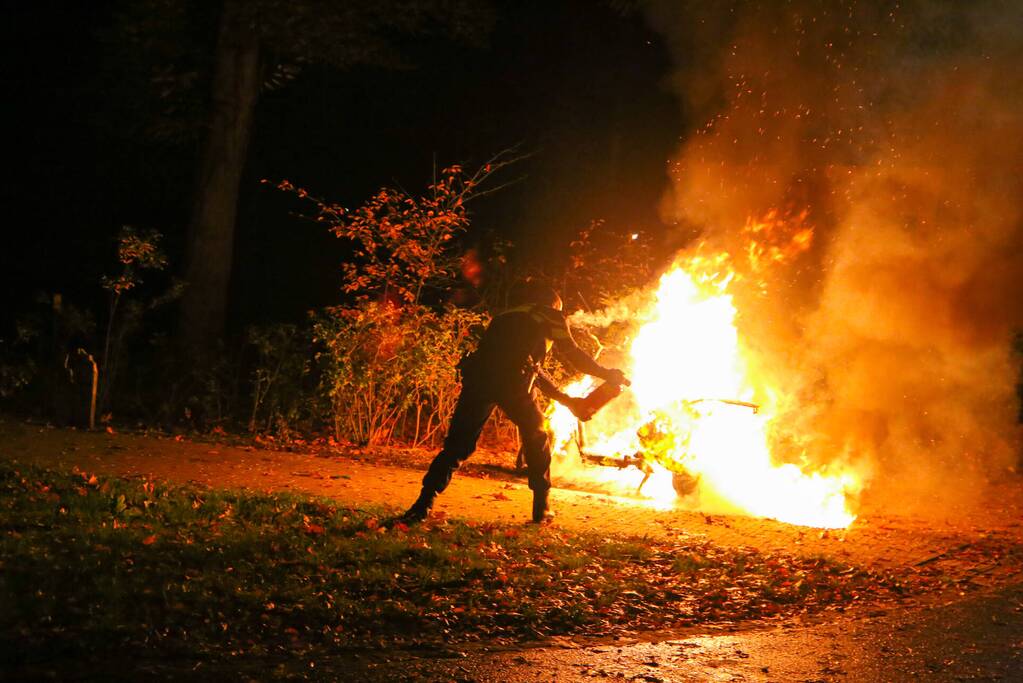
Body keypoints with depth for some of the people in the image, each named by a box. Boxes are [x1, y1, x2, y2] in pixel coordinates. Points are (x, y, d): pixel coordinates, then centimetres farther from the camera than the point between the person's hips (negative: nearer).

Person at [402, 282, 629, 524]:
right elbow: (574, 355, 17)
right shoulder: (550, 317, 20)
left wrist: (566, 399, 44)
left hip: (477, 377, 4)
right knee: (537, 440, 19)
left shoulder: (506, 318, 38)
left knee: (457, 444, 5)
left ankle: (423, 505, -9)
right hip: (511, 382, -4)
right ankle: (541, 508, 19)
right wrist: (607, 374, 32)